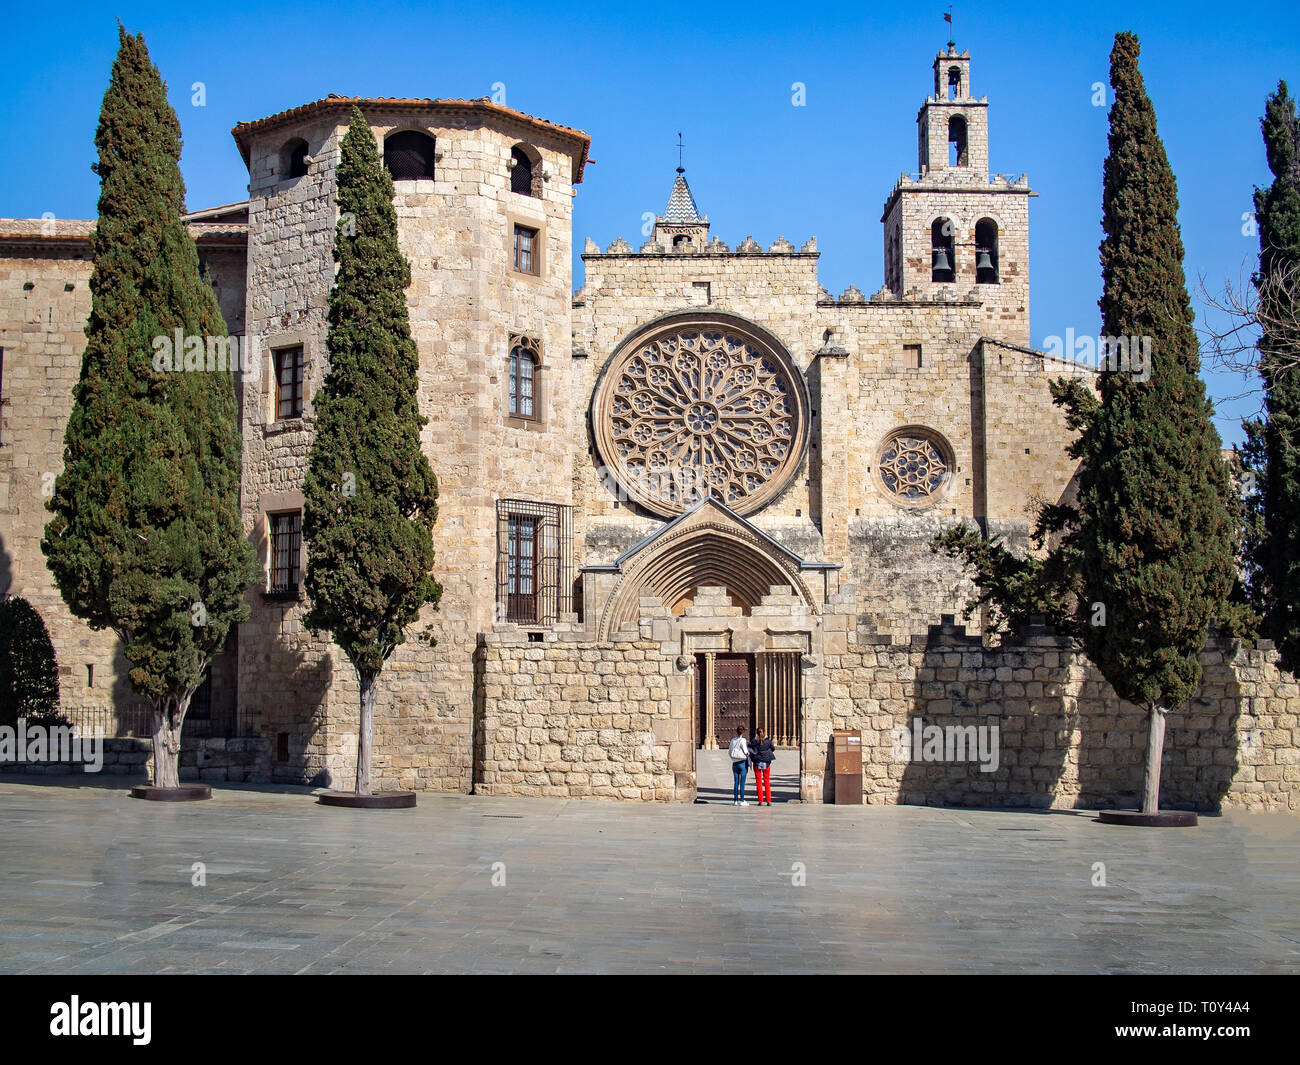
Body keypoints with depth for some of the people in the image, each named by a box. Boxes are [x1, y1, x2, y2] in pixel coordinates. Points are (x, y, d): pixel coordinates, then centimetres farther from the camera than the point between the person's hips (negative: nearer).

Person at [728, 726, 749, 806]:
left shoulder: (733, 740, 2)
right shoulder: (742, 740, -12)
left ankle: (735, 800, 12)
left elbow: (729, 752, 9)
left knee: (735, 782, 10)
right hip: (743, 763, -5)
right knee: (742, 782, 0)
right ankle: (742, 801, 0)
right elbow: (746, 752, -12)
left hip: (734, 763, 5)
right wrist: (747, 747, 6)